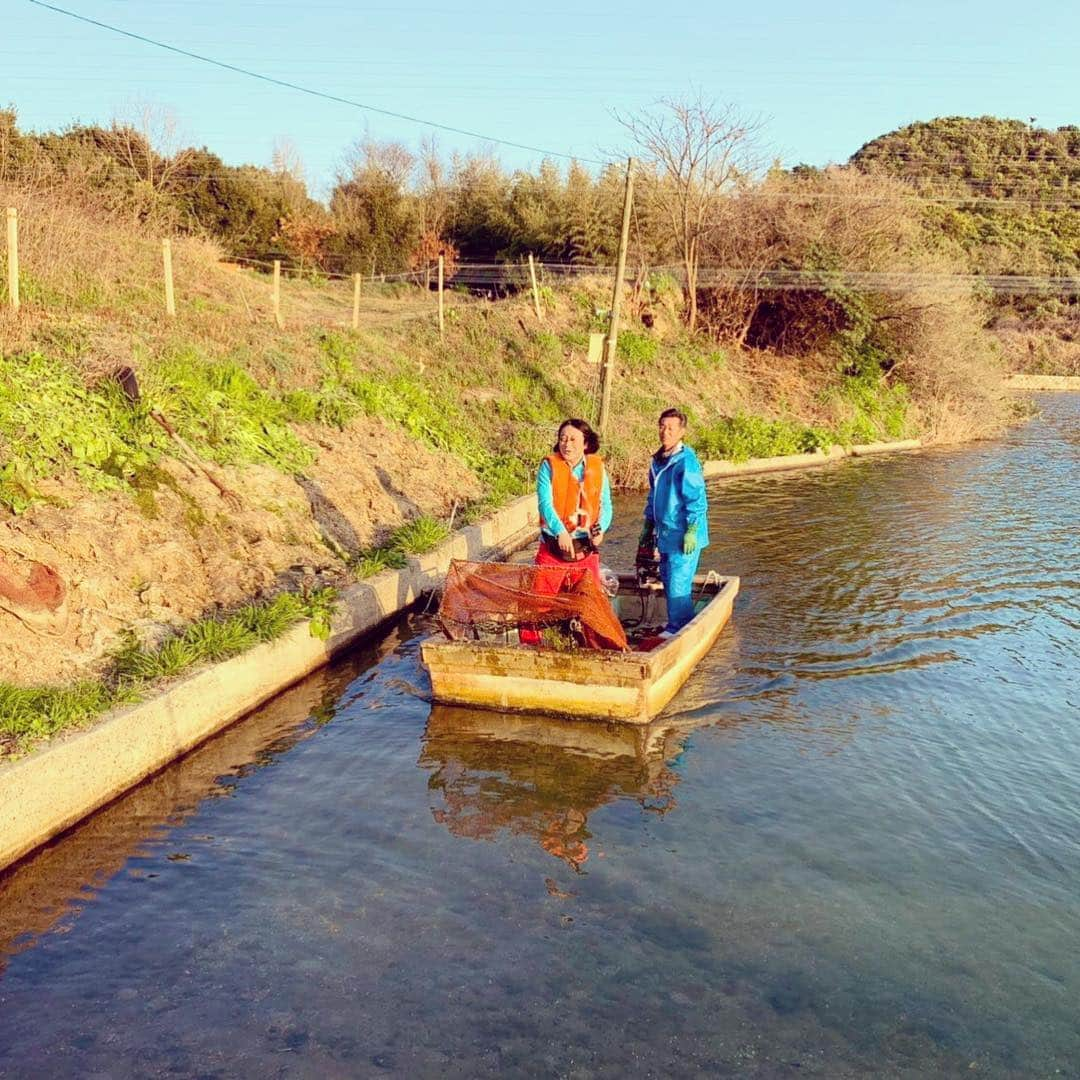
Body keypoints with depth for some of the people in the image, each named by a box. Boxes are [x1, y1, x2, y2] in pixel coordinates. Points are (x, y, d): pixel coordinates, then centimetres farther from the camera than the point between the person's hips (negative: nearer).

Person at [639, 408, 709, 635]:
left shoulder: (686, 461, -15)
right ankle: (675, 623, 26)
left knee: (678, 582, -6)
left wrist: (692, 531, -20)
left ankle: (679, 628, 3)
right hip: (666, 533, 9)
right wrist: (648, 526, 23)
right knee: (667, 577, 15)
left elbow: (697, 499, -17)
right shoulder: (657, 460, 12)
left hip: (683, 535, -9)